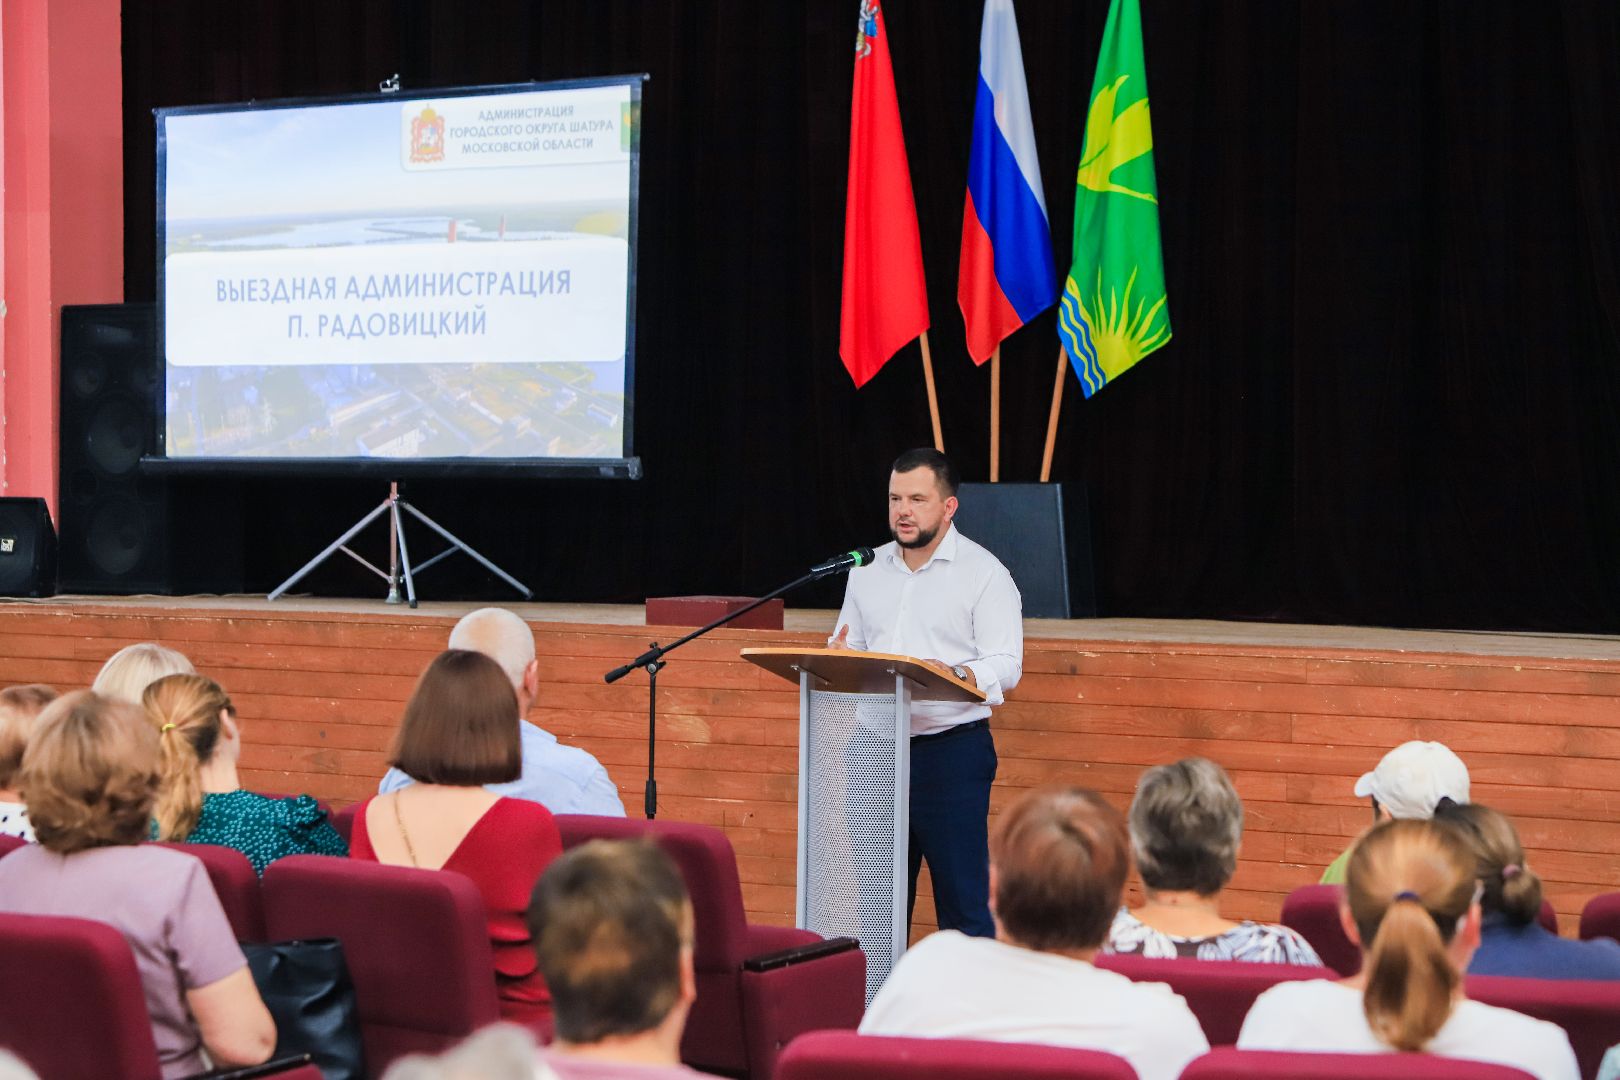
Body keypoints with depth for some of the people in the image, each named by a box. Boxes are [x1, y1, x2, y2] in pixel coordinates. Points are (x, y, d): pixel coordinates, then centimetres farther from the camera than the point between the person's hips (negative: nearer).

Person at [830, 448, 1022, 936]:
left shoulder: (983, 573, -2)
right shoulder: (868, 570, 14)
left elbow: (1005, 666, -10)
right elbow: (847, 645, 19)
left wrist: (953, 675, -29)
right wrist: (839, 659, -5)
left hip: (952, 749, -5)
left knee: (962, 896, -5)